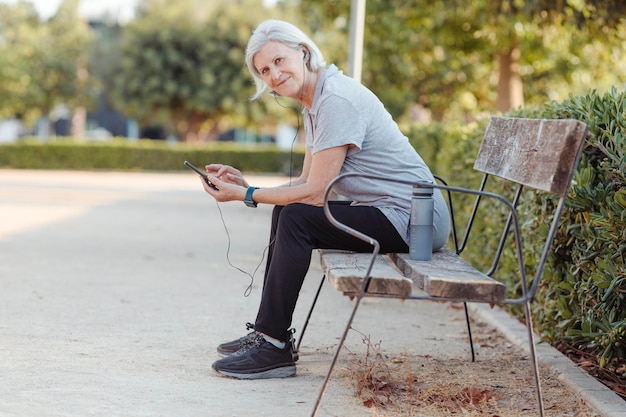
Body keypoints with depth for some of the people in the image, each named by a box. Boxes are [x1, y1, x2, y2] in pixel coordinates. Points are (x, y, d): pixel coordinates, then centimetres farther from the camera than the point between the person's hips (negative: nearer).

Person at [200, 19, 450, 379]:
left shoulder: (337, 99, -19)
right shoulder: (314, 103, 12)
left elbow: (315, 193, -20)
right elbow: (305, 185, 11)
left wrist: (245, 196, -12)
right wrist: (246, 186, 2)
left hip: (412, 219, -11)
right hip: (391, 213, 11)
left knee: (297, 219, -20)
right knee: (287, 210, 17)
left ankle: (274, 348, -13)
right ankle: (267, 332, 19)